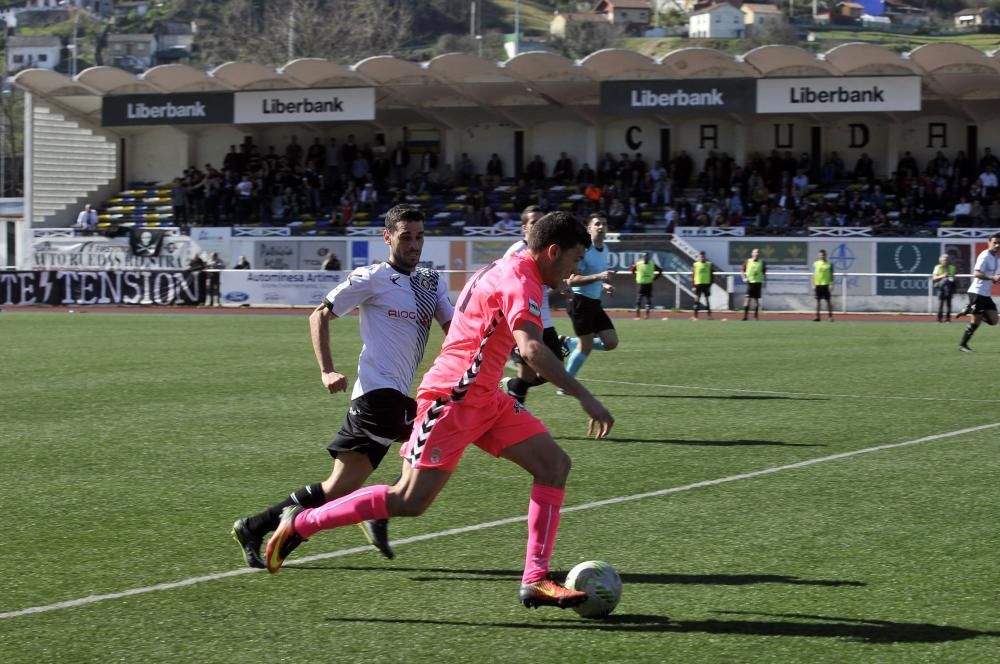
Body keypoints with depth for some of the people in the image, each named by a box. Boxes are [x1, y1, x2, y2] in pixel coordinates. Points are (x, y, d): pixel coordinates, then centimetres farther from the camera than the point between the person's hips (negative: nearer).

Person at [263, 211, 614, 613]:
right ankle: (301, 522, 4)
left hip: (483, 398, 10)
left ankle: (535, 580, -3)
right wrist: (585, 398, -33)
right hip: (453, 398, -10)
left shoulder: (507, 271, 16)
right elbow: (532, 350, -31)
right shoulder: (519, 281, -16)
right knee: (411, 501, -10)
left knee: (554, 464, -1)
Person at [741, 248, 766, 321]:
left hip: (758, 282, 1)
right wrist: (744, 278, -4)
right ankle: (745, 315, -7)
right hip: (750, 282, -1)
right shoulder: (747, 261, 3)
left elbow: (764, 273, 12)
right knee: (747, 298, -8)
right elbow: (742, 270, 8)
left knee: (756, 299, 4)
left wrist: (764, 281, 5)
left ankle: (756, 316, 12)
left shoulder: (762, 262, 6)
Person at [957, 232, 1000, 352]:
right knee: (975, 321, -6)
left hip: (986, 294, 8)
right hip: (977, 292, -8)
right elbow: (976, 273, -23)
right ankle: (963, 345, 6)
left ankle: (969, 310, 14)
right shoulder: (985, 256, -13)